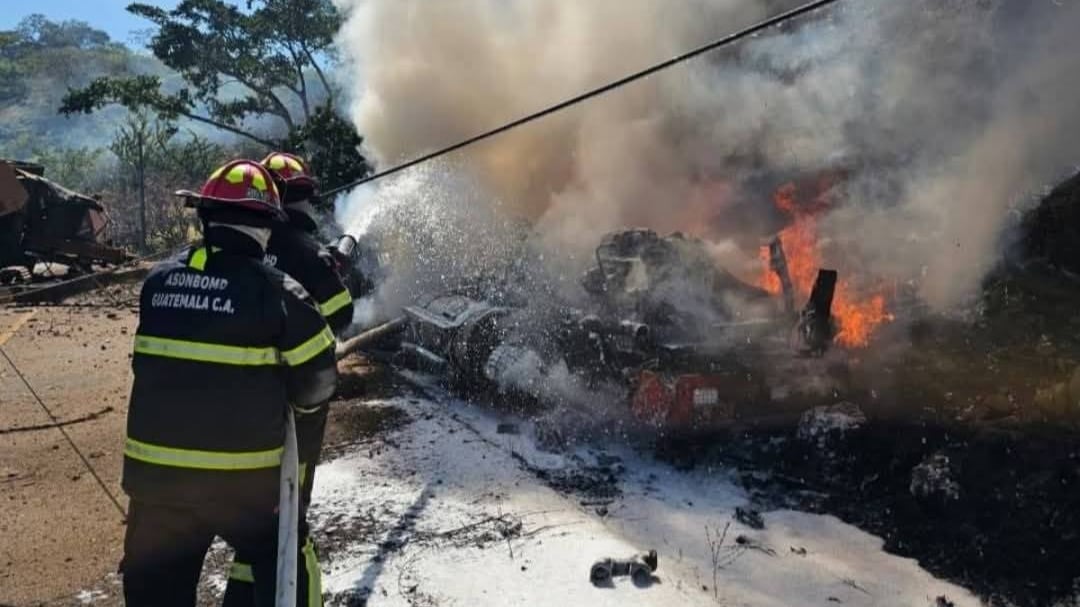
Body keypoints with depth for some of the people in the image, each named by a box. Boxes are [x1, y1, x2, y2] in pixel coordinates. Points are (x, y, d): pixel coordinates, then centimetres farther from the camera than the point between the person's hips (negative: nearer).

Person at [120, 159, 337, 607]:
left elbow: (153, 363, 11)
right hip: (243, 478, -4)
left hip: (154, 471, 4)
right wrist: (290, 402, 14)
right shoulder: (275, 291, -13)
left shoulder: (158, 281, 0)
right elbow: (318, 377, -7)